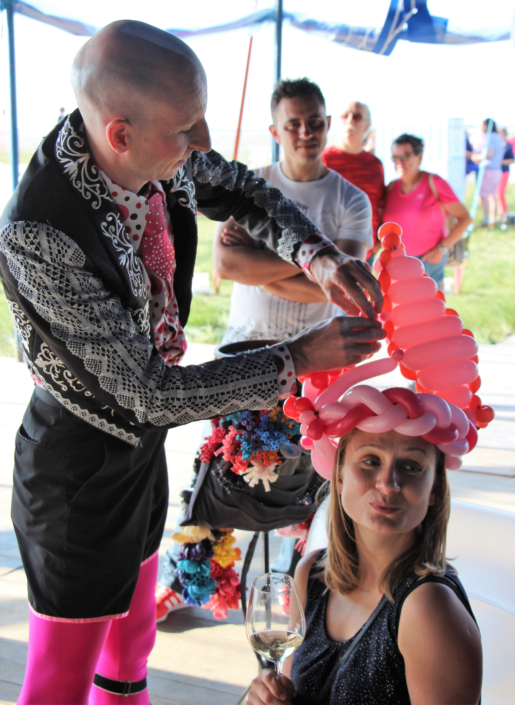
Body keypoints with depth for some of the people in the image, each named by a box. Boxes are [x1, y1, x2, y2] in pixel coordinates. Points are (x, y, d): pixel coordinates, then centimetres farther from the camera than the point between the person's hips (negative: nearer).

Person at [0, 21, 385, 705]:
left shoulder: (162, 156, -13)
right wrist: (298, 359, -26)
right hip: (81, 472, -7)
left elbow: (241, 192, 8)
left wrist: (318, 255, -11)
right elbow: (151, 393, -30)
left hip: (140, 444, 8)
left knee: (133, 635, 29)